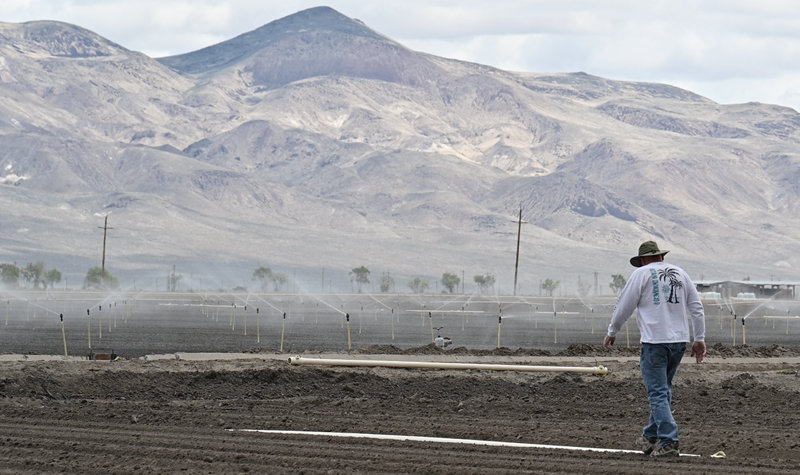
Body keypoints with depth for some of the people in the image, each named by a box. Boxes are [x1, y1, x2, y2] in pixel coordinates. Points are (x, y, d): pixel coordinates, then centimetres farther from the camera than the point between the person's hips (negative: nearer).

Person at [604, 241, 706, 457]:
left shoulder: (642, 273, 0)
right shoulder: (680, 273, 15)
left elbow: (624, 306, 2)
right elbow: (697, 307, 13)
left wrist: (612, 332, 15)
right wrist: (700, 339, 16)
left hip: (654, 341, -6)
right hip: (679, 341, 6)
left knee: (658, 393, -6)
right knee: (663, 389, 17)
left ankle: (668, 442, -14)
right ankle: (651, 437, 26)